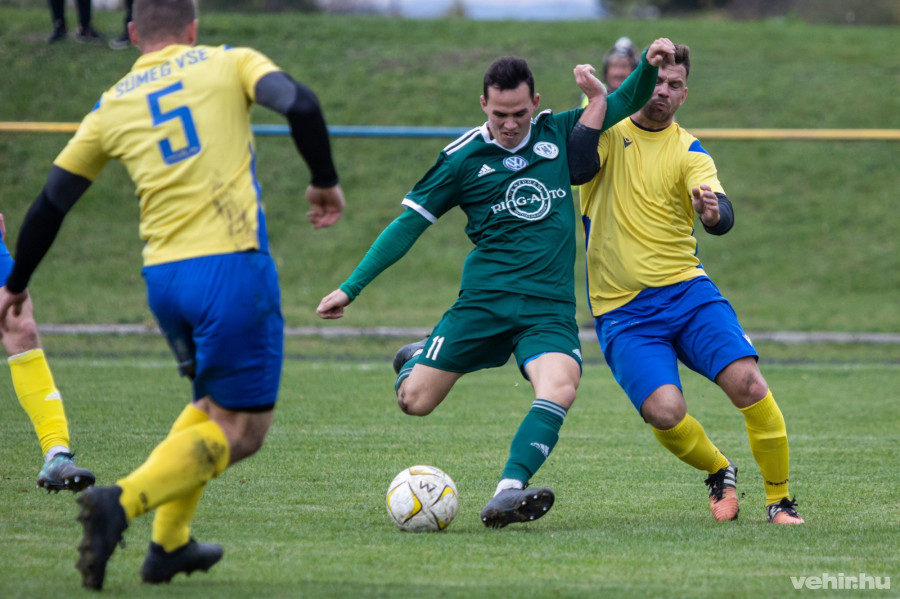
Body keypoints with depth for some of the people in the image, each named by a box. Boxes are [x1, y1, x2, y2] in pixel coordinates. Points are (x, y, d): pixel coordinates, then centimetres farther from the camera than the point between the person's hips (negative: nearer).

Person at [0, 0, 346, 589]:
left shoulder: (113, 106, 13)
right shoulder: (229, 62, 6)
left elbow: (51, 203, 16)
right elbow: (301, 105, -12)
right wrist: (326, 182, 3)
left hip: (163, 276, 5)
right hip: (233, 268, -5)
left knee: (214, 402, 27)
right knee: (241, 431, 0)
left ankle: (170, 542, 21)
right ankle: (120, 502, -21)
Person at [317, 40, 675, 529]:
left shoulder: (558, 134, 7)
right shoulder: (463, 157, -1)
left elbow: (626, 103, 20)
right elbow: (409, 223, 4)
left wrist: (649, 66, -1)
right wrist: (351, 287, 1)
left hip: (550, 305, 1)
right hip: (484, 300, -1)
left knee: (559, 388, -28)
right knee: (414, 401, -5)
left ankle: (507, 494, -32)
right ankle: (417, 360, 32)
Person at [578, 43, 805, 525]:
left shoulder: (688, 151, 6)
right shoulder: (608, 133, 4)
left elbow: (723, 218, -9)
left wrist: (713, 211, -34)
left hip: (686, 289, 2)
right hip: (622, 310, -2)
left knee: (747, 383, -19)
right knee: (665, 411, -22)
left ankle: (779, 500, -1)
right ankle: (719, 473, 10)